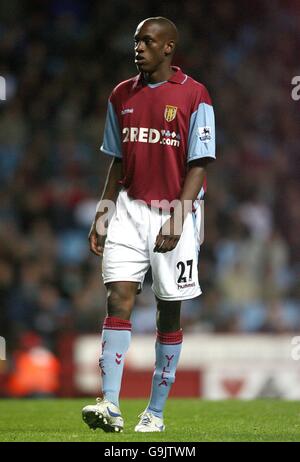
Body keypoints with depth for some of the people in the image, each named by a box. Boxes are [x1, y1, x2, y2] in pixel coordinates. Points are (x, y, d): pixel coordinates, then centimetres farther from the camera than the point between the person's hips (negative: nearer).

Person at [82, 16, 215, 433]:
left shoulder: (194, 97, -5)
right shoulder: (122, 96, 10)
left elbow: (198, 165, -8)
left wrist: (176, 221, -17)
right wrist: (101, 217, 10)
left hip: (174, 214, -3)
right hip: (130, 208, 3)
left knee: (169, 312, 3)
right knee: (118, 299, -11)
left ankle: (155, 413, 11)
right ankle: (110, 405, -19)